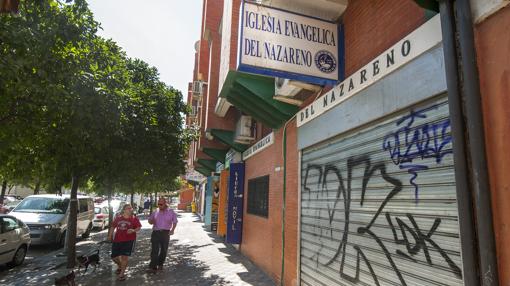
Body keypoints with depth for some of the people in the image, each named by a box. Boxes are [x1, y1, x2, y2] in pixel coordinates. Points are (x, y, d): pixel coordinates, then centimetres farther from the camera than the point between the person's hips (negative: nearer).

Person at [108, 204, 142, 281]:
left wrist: (133, 230, -22)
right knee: (114, 257, 10)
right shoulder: (118, 218, 4)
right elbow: (113, 227, 15)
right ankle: (120, 266, 42)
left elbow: (139, 227, -4)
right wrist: (110, 236, 13)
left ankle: (122, 273, 13)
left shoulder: (134, 218, -4)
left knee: (124, 256, -8)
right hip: (117, 240, 4)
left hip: (129, 240, -4)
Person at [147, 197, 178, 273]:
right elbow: (150, 220, 17)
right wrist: (151, 221, -8)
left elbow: (174, 222, 7)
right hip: (155, 233, 1)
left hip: (165, 233, 0)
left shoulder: (171, 212, 3)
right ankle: (152, 267, -8)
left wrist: (172, 230, -8)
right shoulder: (155, 212, 9)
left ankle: (160, 264, 30)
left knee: (164, 250, 10)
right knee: (154, 250, -8)